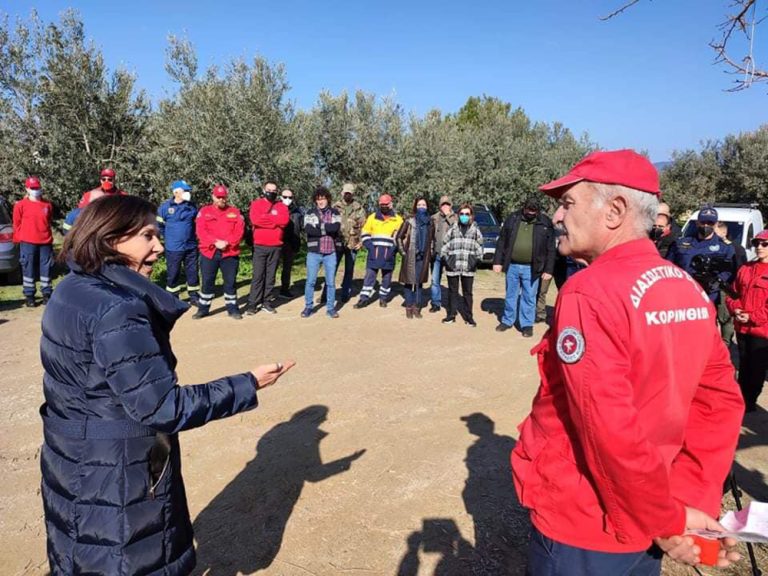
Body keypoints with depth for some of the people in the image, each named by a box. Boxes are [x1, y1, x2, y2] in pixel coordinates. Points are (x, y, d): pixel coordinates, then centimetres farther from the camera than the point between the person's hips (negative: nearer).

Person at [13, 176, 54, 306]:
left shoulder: (47, 205, 7)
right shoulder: (21, 205, -2)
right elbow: (17, 223, 3)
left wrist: (48, 235, 14)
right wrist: (20, 238, 4)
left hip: (45, 242, 3)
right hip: (27, 242, -3)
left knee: (46, 268, 6)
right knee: (28, 268, 3)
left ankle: (47, 293, 16)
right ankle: (29, 295, 9)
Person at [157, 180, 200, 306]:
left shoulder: (192, 206, 2)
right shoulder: (165, 206, -6)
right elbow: (159, 225, 4)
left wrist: (194, 235, 10)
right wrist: (167, 237, 4)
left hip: (191, 246, 2)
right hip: (173, 248, -2)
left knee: (193, 272, 8)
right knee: (173, 273, 6)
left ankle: (194, 296, 20)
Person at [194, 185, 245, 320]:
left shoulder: (235, 212, 7)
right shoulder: (204, 211, 6)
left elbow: (239, 231, -3)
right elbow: (200, 231, -5)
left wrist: (227, 242, -16)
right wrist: (215, 242, -18)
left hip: (230, 253, 0)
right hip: (209, 252, 0)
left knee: (230, 282, 6)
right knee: (207, 282, 7)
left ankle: (232, 308, 17)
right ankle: (203, 309, 19)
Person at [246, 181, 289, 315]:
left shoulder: (281, 206, 9)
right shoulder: (256, 204, 3)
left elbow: (285, 220, -10)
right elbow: (255, 219, -16)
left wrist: (266, 217, -8)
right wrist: (275, 221, -9)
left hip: (276, 246, 2)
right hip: (260, 246, -2)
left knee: (271, 276, 7)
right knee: (258, 276, -3)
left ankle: (267, 302, 14)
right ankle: (253, 303, 1)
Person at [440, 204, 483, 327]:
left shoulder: (475, 230, 6)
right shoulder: (453, 229, 6)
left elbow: (479, 246, 9)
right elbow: (445, 244, 8)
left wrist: (477, 259, 0)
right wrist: (444, 258, -1)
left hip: (468, 267, 0)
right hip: (452, 266, 1)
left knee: (467, 293, 7)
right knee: (452, 291, 10)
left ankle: (468, 316, 17)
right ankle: (451, 315, 21)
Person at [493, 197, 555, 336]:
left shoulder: (545, 223, -3)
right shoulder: (513, 219, 1)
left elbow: (550, 249, -2)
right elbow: (502, 241, 5)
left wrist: (548, 270, -6)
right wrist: (498, 261, 1)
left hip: (531, 268, -2)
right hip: (512, 266, 2)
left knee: (529, 297, 7)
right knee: (510, 295, 14)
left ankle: (527, 324, 20)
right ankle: (507, 321, 29)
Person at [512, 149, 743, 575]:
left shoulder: (588, 293, -25)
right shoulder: (691, 290, -1)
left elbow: (612, 432, -28)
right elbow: (722, 401, 1)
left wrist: (667, 521, -13)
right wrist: (695, 503, 0)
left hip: (580, 534, -6)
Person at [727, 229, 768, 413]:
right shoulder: (745, 269, 9)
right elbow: (734, 294, 15)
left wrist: (753, 317, -18)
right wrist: (735, 309, -3)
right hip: (742, 328, 5)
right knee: (744, 366, 16)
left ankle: (750, 401, 22)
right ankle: (742, 399, 29)